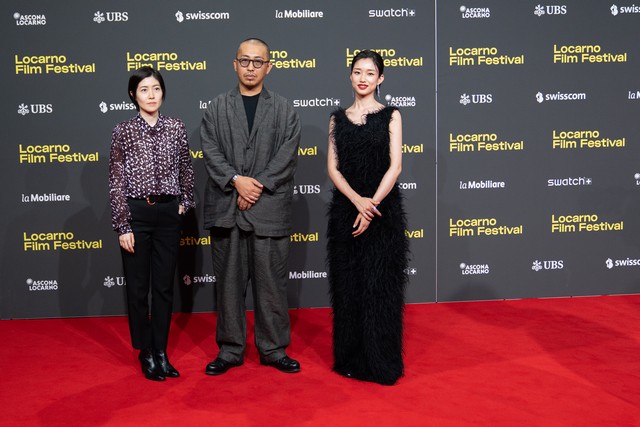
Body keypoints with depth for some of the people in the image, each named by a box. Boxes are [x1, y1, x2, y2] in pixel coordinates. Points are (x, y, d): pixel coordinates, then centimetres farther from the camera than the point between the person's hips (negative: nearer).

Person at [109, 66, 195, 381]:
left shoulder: (176, 128, 3)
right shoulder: (123, 132, -4)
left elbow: (186, 170, 15)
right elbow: (116, 182, -5)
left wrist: (185, 202, 7)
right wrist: (123, 226, -9)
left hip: (168, 213, 2)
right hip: (136, 213, -2)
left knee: (164, 285, 8)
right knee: (138, 287, 5)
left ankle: (161, 351, 18)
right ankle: (146, 352, 18)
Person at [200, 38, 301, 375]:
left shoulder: (285, 110, 8)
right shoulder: (216, 109, 10)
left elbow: (287, 156, -2)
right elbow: (210, 151, 0)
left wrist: (258, 185, -13)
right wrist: (236, 180, -15)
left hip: (270, 210, -1)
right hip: (226, 208, 1)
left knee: (271, 282, 4)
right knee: (229, 282, 7)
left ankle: (274, 349, 17)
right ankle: (230, 350, 18)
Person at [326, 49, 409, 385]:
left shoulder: (390, 116, 2)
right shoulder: (338, 119, 9)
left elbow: (395, 166, -6)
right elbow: (333, 168, 2)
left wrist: (372, 205, -16)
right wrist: (357, 200, -14)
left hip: (382, 210, -2)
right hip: (345, 210, 3)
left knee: (380, 286, -1)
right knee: (348, 286, 6)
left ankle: (382, 362, 10)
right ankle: (351, 359, 18)